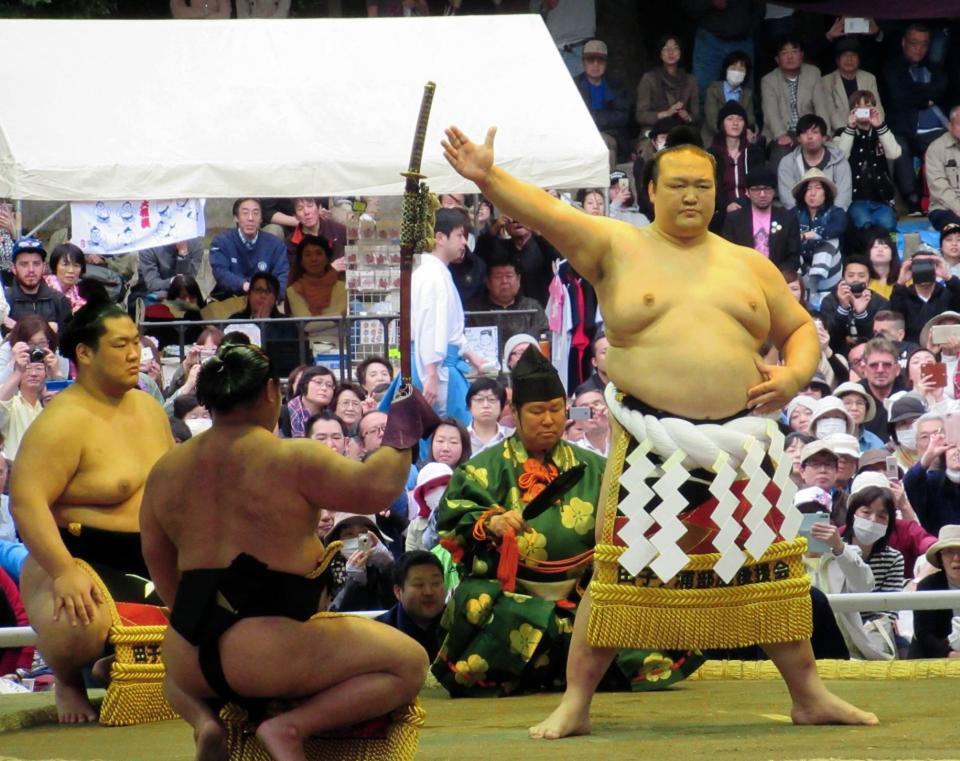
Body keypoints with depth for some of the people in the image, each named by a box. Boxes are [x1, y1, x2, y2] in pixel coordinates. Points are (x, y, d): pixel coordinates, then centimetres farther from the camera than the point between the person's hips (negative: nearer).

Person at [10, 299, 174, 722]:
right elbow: (27, 501, -25)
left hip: (156, 560, 8)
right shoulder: (63, 421, -15)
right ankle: (68, 682, -1)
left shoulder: (149, 409, 12)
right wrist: (63, 572, -34)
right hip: (81, 560, -8)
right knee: (79, 625, -39)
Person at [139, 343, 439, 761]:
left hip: (190, 658, 6)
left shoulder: (165, 471, 11)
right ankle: (291, 725, -12)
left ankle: (204, 720, 7)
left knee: (175, 669, 42)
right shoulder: (292, 460, -8)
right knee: (409, 662, 2)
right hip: (267, 648, -6)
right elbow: (376, 486, -12)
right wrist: (401, 436, 6)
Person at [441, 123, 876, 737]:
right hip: (650, 442, -3)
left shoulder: (750, 266, 13)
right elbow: (547, 213, -9)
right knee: (616, 574, -4)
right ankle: (575, 704, 3)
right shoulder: (619, 248, 4)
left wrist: (795, 374, -2)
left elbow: (801, 329, 20)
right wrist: (488, 178, -24)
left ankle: (810, 696, 18)